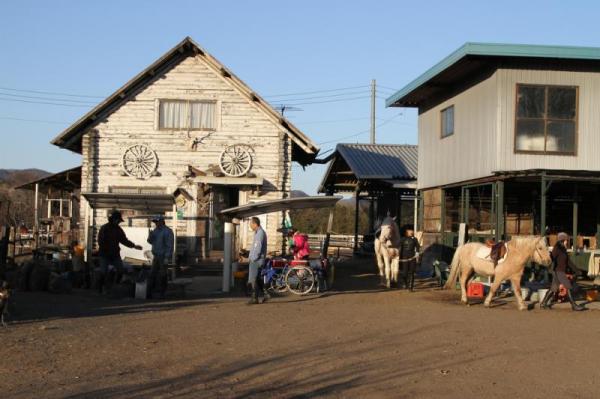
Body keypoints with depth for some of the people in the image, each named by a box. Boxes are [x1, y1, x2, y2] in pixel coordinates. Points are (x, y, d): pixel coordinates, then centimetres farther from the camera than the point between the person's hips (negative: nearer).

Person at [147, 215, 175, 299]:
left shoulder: (168, 231, -13)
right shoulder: (156, 230, 11)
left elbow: (170, 245, -17)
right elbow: (151, 241, 11)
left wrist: (167, 258, -22)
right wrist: (150, 235, -11)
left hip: (164, 256, -7)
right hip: (156, 256, 7)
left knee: (162, 275, -3)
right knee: (153, 273, 6)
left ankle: (161, 293, 4)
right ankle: (150, 291, 10)